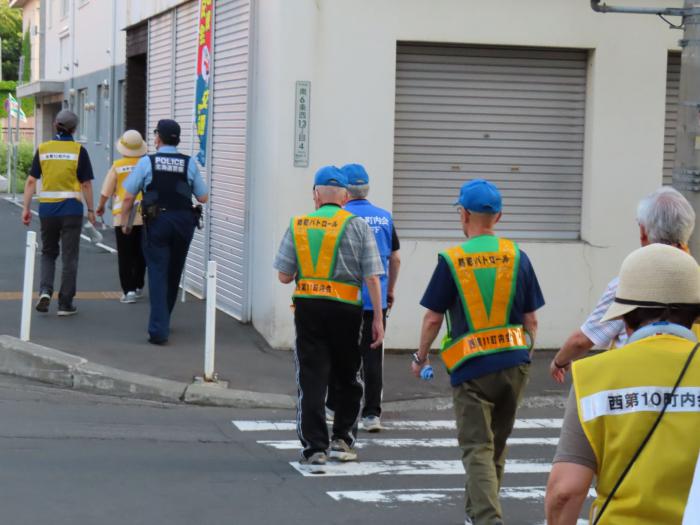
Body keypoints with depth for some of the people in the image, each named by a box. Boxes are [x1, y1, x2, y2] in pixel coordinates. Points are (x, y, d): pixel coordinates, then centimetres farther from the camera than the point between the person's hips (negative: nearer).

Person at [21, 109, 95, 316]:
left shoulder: (42, 149, 2)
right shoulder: (79, 151, -5)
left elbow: (31, 181, 0)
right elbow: (86, 184, -5)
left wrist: (26, 208, 4)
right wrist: (90, 210, 4)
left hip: (47, 208, 2)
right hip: (71, 208, -2)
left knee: (48, 253, 18)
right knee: (69, 258, 5)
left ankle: (45, 291, -2)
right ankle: (65, 304, 7)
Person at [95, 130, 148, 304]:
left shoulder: (117, 166, -6)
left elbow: (106, 191, -1)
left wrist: (100, 207, 17)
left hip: (122, 215, -2)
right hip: (144, 215, 2)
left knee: (125, 255, 2)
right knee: (140, 253, 17)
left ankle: (129, 290, -5)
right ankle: (138, 286, 27)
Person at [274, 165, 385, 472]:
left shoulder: (298, 225, 3)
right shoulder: (357, 226, -1)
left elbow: (284, 276, 2)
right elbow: (371, 277, -4)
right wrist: (378, 319, 0)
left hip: (308, 307, 1)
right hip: (345, 308, 0)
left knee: (311, 379, 3)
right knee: (347, 377, 18)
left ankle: (314, 449, -2)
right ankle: (342, 440, 23)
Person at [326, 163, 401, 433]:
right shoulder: (385, 218, 6)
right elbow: (395, 259, 11)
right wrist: (390, 290, 22)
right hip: (377, 300, 3)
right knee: (372, 357, 4)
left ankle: (337, 407, 16)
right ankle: (372, 413, 2)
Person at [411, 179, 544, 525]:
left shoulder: (451, 260, -6)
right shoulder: (517, 257, 2)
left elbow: (433, 318, -3)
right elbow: (531, 320, 4)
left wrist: (421, 357, 12)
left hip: (471, 367, -4)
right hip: (514, 363, 4)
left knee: (477, 448, -1)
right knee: (496, 444, 19)